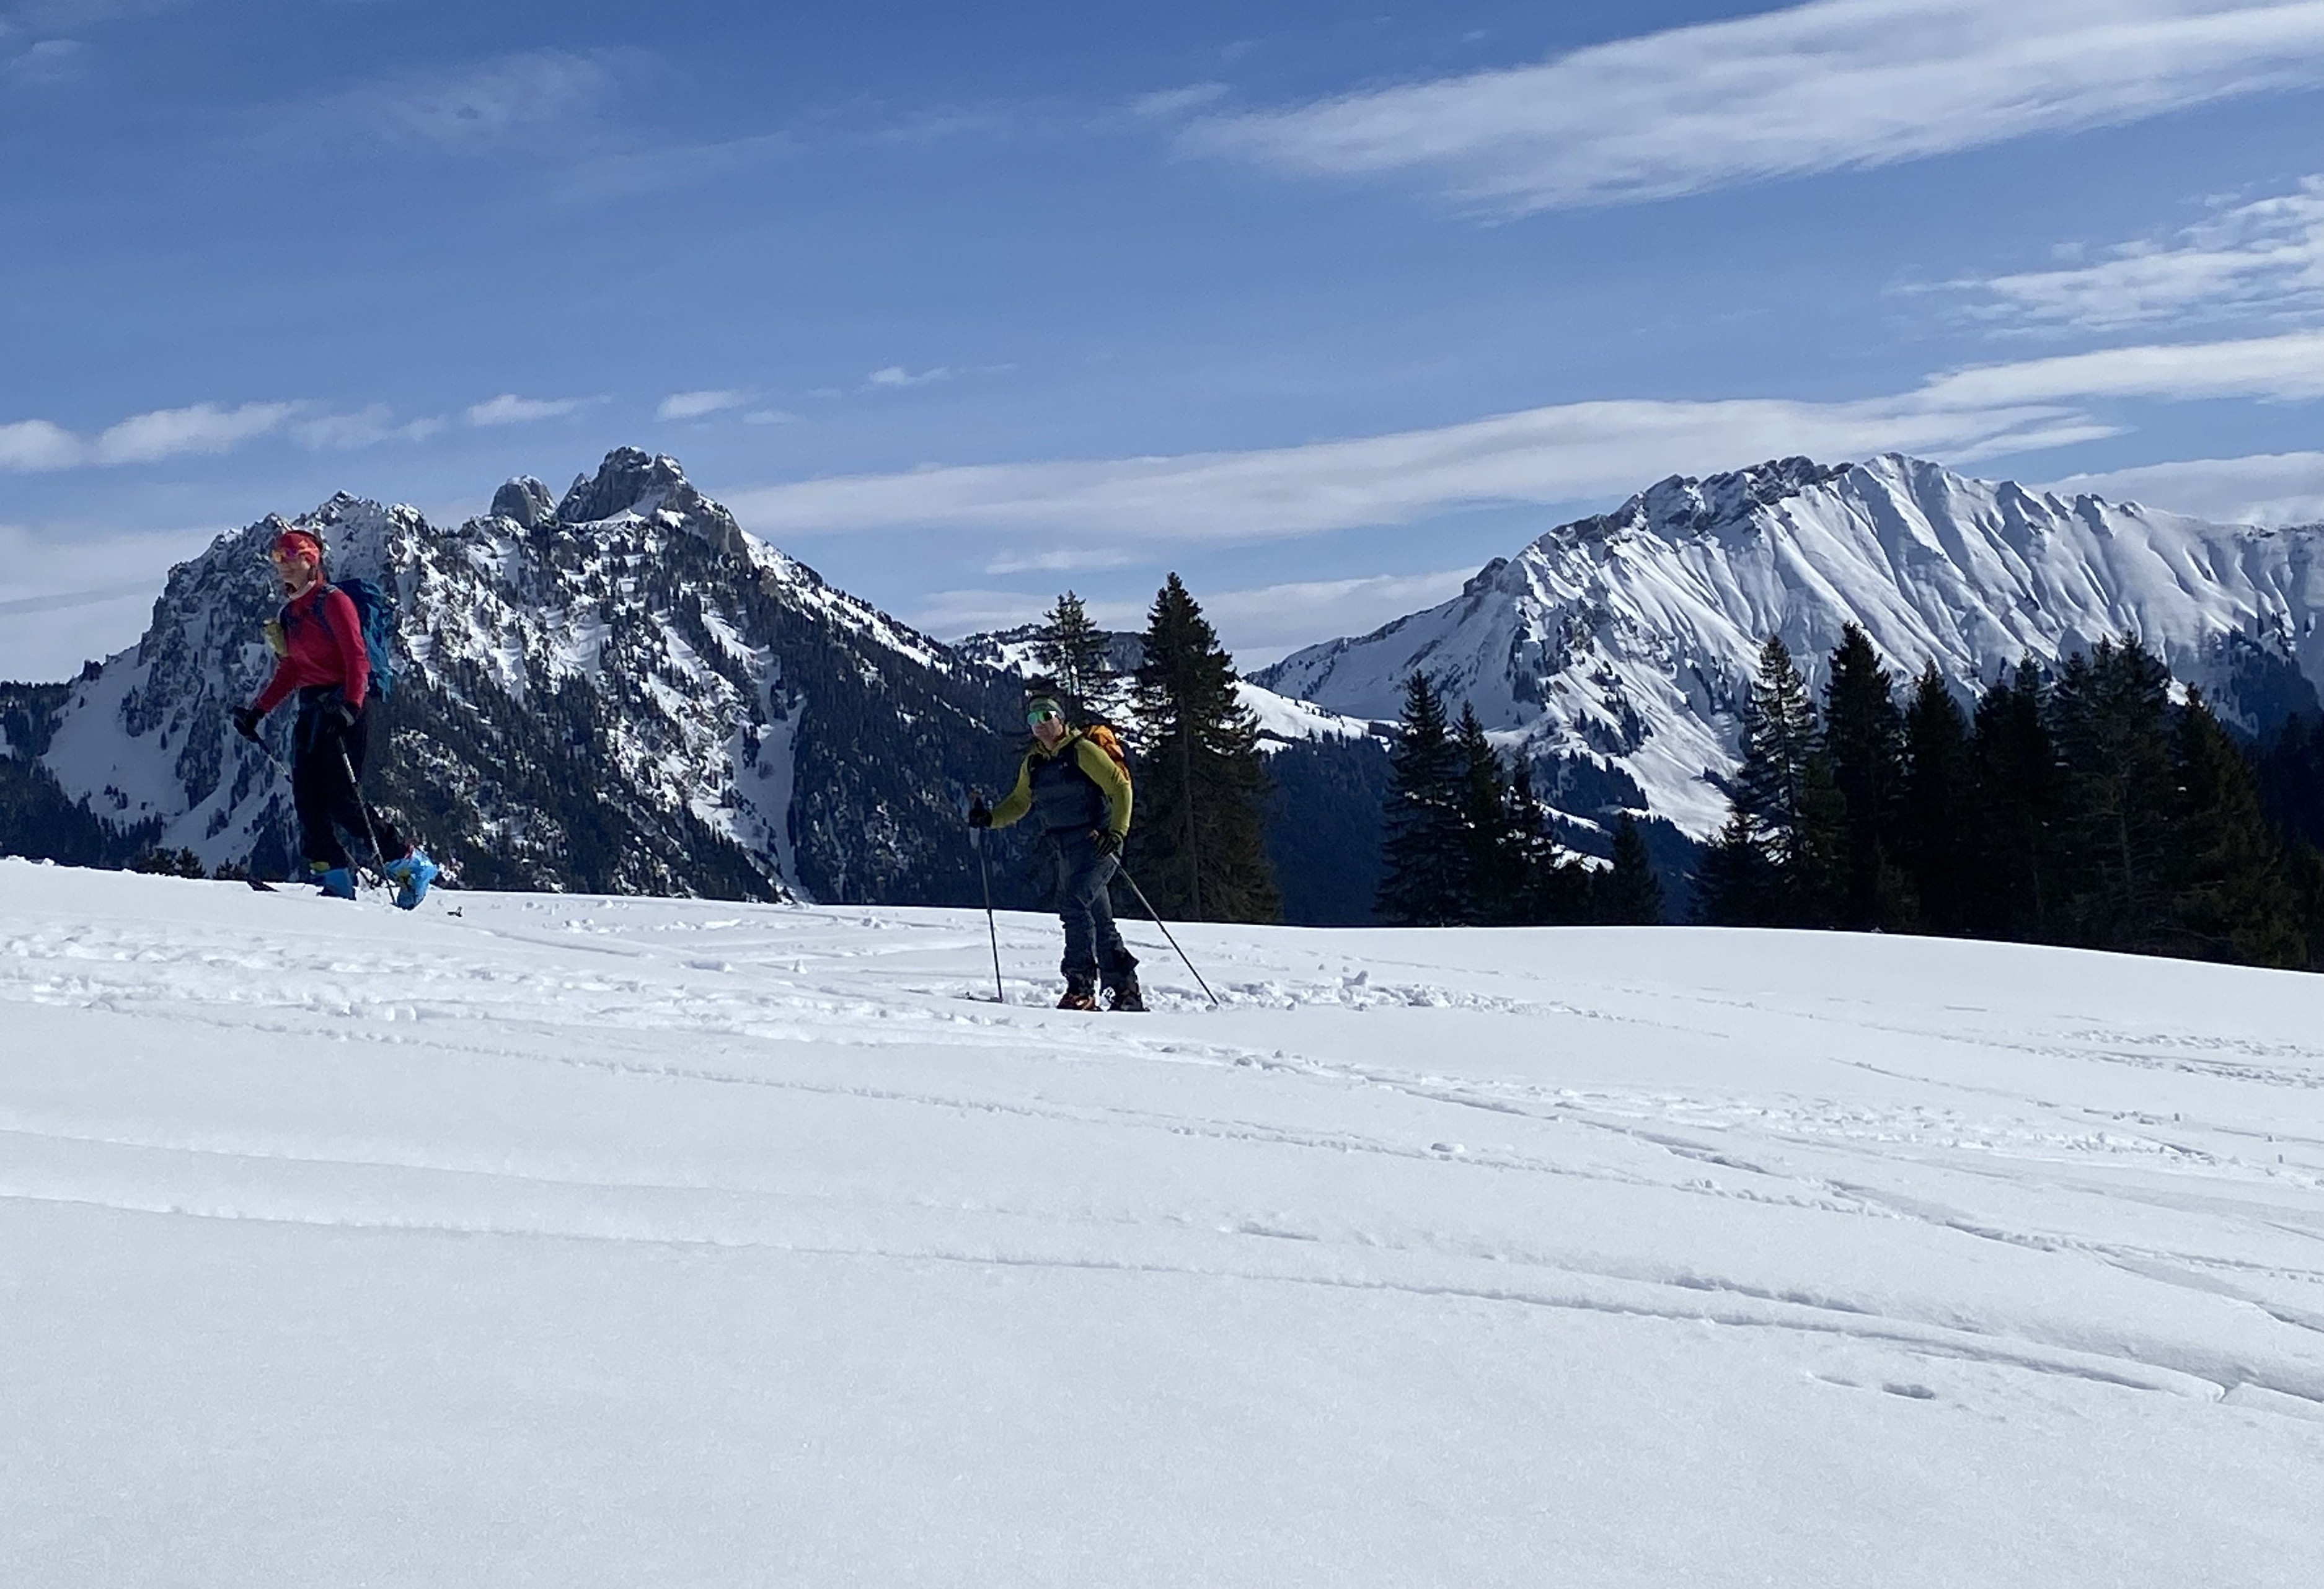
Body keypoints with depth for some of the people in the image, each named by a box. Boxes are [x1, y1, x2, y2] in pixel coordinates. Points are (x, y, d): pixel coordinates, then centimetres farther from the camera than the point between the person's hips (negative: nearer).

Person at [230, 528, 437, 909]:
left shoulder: (332, 602, -7)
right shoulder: (290, 613, 17)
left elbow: (357, 659, -15)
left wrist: (351, 706, -28)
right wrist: (257, 711, 16)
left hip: (345, 707, -8)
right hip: (311, 708, 8)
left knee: (342, 801, -13)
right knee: (307, 800, -3)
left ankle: (412, 865, -2)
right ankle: (337, 881, -1)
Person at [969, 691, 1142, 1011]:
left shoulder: (1082, 751, -8)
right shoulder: (1033, 764, 13)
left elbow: (1120, 786, -9)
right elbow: (1019, 803, 24)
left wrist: (1117, 831, -18)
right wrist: (990, 819, 7)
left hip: (1097, 844, -8)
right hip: (1067, 852, 8)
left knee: (1073, 904, -23)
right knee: (1100, 922, 10)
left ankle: (1081, 986, -22)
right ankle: (1126, 991, 16)